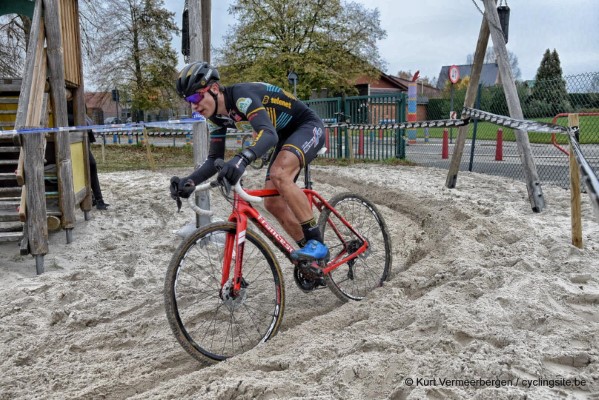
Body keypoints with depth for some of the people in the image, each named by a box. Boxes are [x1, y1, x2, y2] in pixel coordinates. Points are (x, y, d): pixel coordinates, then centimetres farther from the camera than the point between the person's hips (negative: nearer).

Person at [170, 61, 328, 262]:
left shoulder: (241, 95, -29)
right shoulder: (216, 117, -3)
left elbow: (269, 133, -44)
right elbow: (214, 159, -1)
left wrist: (242, 159, -63)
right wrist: (189, 181, -19)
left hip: (308, 126, -9)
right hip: (285, 136, 9)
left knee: (279, 174, -34)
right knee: (272, 202, -2)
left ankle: (317, 243, -24)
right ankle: (311, 255, 10)